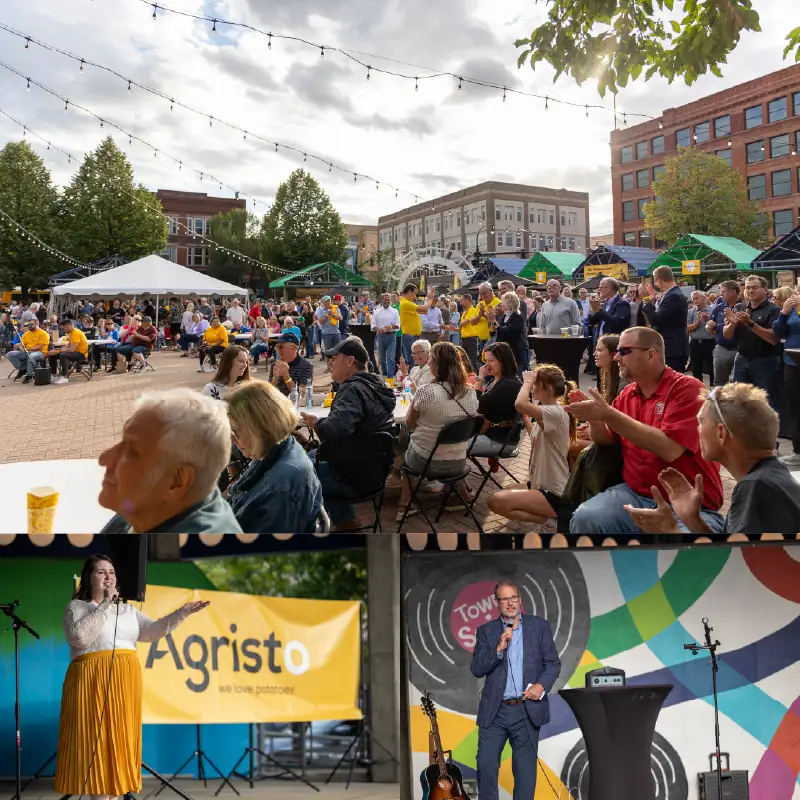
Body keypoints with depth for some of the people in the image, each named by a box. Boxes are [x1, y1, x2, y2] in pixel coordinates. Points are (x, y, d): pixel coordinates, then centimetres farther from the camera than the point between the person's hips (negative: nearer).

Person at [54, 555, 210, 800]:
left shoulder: (128, 609, 17)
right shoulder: (76, 607, 2)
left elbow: (152, 631, 7)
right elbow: (79, 637, -15)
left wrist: (183, 612, -4)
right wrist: (104, 605, -13)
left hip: (125, 681, 5)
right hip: (92, 680, -5)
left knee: (119, 738, 5)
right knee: (94, 739, -5)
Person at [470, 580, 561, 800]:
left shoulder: (539, 625, 4)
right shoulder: (485, 631, 3)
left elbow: (553, 663, 4)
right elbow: (476, 669, -3)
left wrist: (542, 685, -14)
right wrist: (499, 648, -17)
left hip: (528, 710, 0)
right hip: (494, 711, 0)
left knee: (525, 770, 8)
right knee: (485, 765, 1)